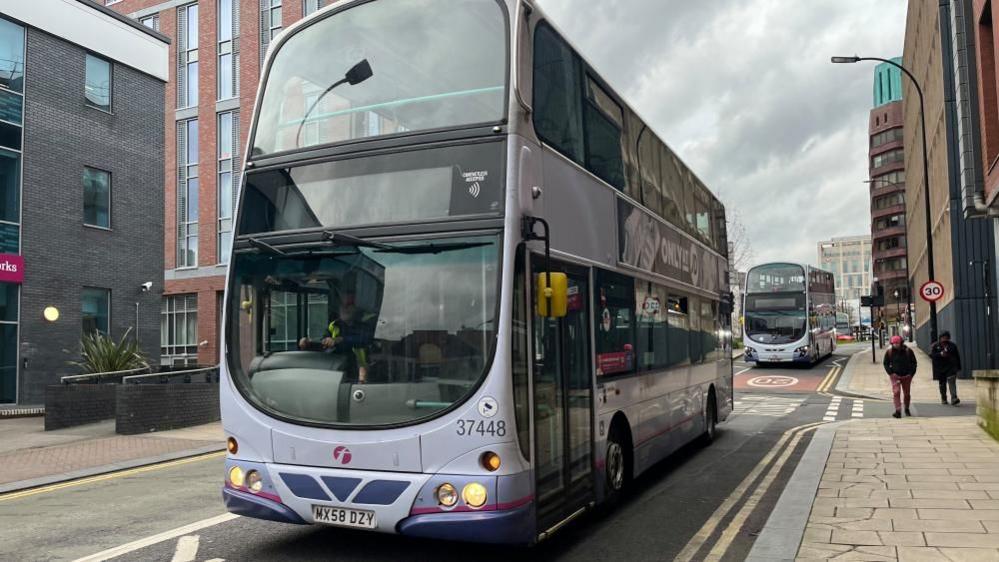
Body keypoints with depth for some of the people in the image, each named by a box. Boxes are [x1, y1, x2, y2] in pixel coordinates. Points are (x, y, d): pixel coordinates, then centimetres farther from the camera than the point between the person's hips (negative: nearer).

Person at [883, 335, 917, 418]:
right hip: (895, 376, -1)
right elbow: (886, 363, 6)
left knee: (907, 394, 11)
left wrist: (911, 373, -5)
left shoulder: (908, 351, -3)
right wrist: (891, 373, -7)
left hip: (906, 376, 1)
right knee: (896, 393, -13)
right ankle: (898, 411, -15)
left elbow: (914, 363, 5)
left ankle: (907, 409, 32)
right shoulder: (889, 352, -2)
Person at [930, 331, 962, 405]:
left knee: (952, 381, -16)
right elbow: (931, 355, -5)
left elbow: (957, 357, 15)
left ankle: (954, 398, -23)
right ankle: (943, 399, 19)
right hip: (940, 368, 0)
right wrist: (940, 354, -20)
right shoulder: (935, 346, 6)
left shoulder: (952, 345, 11)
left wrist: (958, 367, 12)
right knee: (942, 383, 8)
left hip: (951, 367, 0)